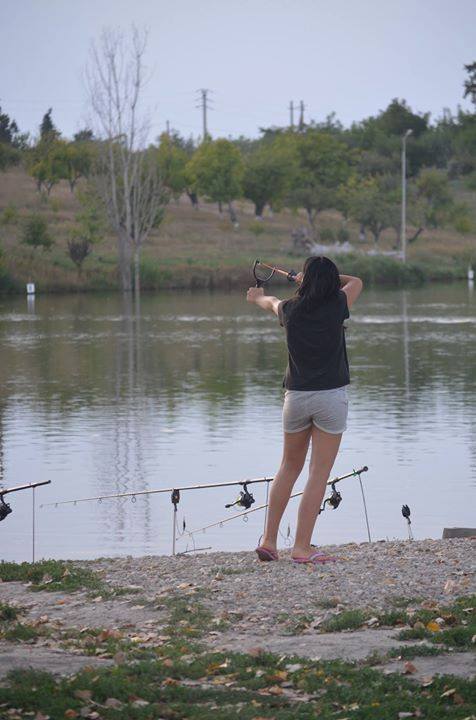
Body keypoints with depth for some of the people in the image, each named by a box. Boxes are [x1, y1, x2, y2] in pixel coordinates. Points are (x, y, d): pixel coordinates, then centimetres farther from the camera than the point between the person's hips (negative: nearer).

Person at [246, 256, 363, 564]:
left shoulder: (291, 309, 1)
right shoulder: (336, 307, -5)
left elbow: (270, 302, 27)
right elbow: (356, 282, 17)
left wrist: (257, 296, 49)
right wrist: (326, 278, 25)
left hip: (296, 396, 3)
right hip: (331, 396, -3)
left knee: (289, 468, 19)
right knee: (319, 475, -1)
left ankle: (269, 540, 18)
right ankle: (302, 547, -4)